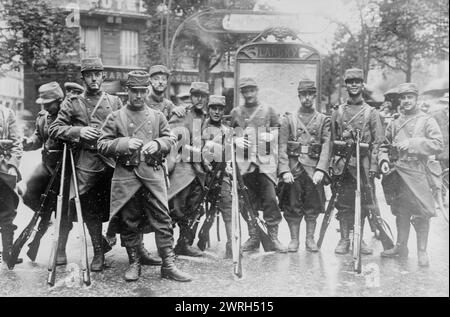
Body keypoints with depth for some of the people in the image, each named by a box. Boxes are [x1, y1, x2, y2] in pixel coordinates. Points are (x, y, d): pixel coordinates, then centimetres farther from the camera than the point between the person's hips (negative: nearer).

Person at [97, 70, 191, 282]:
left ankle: (168, 265, 4)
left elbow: (170, 139, 13)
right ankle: (134, 263, 21)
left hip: (153, 173, 1)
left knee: (162, 219, -3)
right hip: (126, 175, -1)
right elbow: (102, 145, 1)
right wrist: (125, 143, -15)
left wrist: (157, 144, -9)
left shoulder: (157, 116, 11)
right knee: (129, 221, 6)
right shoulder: (115, 117, 5)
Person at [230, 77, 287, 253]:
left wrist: (269, 136, -10)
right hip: (245, 162, 2)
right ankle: (253, 237, 15)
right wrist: (236, 140, -4)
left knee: (270, 199, -8)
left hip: (266, 161, -1)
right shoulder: (236, 112, 12)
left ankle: (273, 237, 0)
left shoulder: (268, 110, 9)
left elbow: (276, 133, 11)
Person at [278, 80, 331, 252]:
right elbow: (282, 147, 1)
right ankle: (294, 239, 14)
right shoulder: (288, 119, 9)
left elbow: (326, 147, -2)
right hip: (293, 168, 0)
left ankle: (310, 239, 17)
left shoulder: (323, 120, 9)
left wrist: (320, 170, -15)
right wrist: (285, 170, -11)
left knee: (312, 206, 5)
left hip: (314, 169, 0)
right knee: (293, 206, 3)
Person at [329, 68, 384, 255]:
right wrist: (332, 164, 5)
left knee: (362, 203, 3)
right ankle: (344, 240, 9)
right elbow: (333, 140, 11)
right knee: (343, 203, 1)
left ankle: (360, 239, 13)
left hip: (363, 162, -1)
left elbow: (377, 141, 2)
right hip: (342, 162, 1)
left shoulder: (371, 112, 6)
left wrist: (373, 165, -7)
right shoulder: (338, 112, 10)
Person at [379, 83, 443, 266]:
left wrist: (412, 143, -18)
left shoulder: (427, 121, 1)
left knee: (421, 214, -3)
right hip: (398, 173, 4)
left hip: (418, 173, -4)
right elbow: (384, 146, 20)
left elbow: (438, 144, -10)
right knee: (400, 212, 11)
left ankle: (422, 251, 7)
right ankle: (401, 246, 23)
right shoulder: (394, 124, 15)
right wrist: (384, 160, 0)